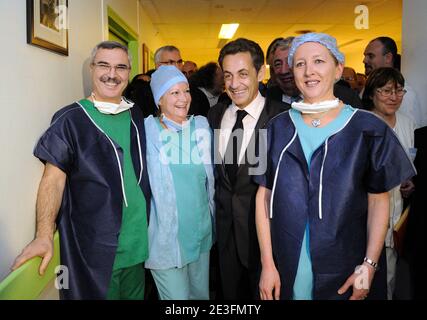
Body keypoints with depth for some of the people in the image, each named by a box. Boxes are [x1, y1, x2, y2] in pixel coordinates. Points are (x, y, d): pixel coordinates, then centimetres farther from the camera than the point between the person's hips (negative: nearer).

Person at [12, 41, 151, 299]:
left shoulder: (137, 117, 6)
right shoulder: (70, 120, -8)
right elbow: (53, 180, -12)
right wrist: (44, 236, -23)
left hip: (139, 245, 5)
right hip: (94, 249, -5)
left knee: (135, 295, 19)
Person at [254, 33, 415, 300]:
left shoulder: (368, 130, -5)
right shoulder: (279, 128, -1)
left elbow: (378, 201, -2)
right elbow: (264, 197, -2)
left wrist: (369, 266, -11)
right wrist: (267, 264, -6)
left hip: (345, 272, -1)